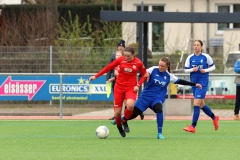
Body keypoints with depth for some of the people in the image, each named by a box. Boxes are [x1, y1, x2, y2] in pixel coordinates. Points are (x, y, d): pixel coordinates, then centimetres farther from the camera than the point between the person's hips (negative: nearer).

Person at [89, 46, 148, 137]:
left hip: (131, 88, -1)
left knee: (130, 105, -31)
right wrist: (96, 76, 3)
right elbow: (109, 67, 3)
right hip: (119, 87, 1)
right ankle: (119, 127, 28)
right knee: (117, 112, -2)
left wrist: (138, 85, -8)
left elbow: (145, 75, 7)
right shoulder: (121, 60, -5)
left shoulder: (138, 63, -6)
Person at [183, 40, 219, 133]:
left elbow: (213, 67, 6)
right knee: (201, 105, 14)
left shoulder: (206, 57, -4)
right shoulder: (190, 58, 4)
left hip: (202, 83, -5)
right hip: (194, 83, 5)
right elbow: (186, 69, 7)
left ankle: (193, 126, -14)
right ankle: (214, 118, 38)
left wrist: (205, 70, -11)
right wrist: (192, 70, -12)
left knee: (196, 104, -15)